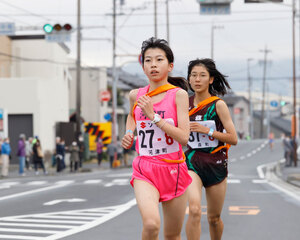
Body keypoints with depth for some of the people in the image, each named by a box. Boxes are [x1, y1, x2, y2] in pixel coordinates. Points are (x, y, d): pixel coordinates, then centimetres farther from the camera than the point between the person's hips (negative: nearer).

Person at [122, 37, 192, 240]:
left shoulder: (179, 94, -6)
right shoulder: (136, 95, 4)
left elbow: (184, 137, -15)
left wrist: (153, 116, -18)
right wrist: (129, 133, 11)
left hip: (173, 169, -1)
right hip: (145, 171, 1)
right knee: (151, 223, -27)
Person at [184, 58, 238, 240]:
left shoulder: (218, 105, -6)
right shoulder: (186, 103, 4)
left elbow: (233, 139, -10)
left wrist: (207, 130, -16)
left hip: (216, 164, -1)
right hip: (192, 163, 1)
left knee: (214, 218, 13)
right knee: (194, 210, -23)